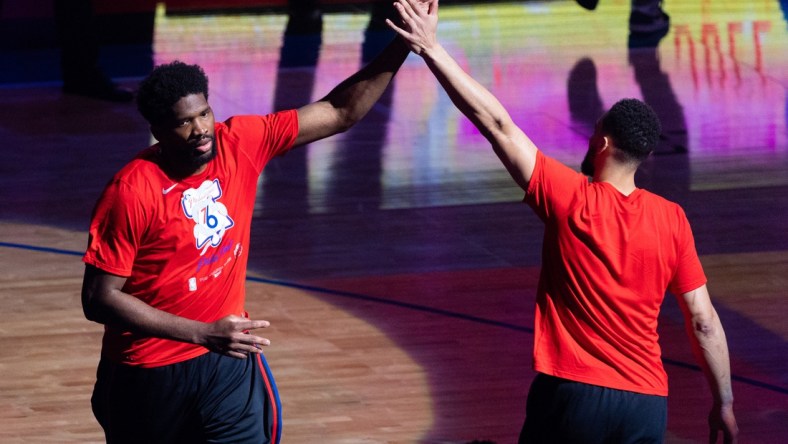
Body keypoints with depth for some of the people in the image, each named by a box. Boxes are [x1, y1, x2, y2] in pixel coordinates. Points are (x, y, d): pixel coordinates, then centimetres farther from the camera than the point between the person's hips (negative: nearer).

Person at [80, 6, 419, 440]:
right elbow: (99, 300, -19)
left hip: (229, 364, 3)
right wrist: (203, 334, -24)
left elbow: (339, 112, -2)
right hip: (149, 375, -3)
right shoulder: (131, 192, -20)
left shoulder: (239, 145, -8)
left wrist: (401, 46, -13)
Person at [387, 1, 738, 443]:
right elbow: (704, 323, 0)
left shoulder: (570, 200, -8)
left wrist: (431, 48, -7)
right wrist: (724, 403, 11)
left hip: (571, 395, -2)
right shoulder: (672, 220, -1)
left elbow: (495, 122, -9)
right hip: (647, 406, 3)